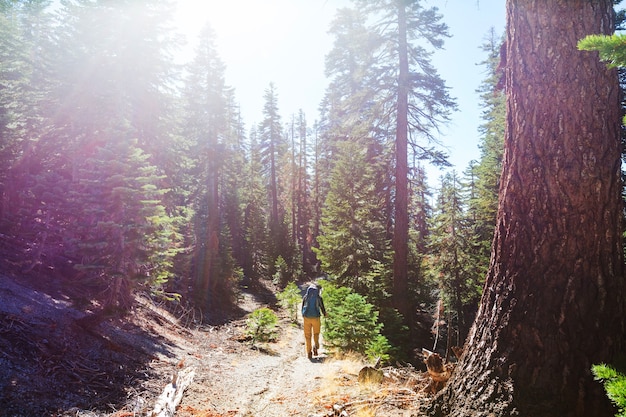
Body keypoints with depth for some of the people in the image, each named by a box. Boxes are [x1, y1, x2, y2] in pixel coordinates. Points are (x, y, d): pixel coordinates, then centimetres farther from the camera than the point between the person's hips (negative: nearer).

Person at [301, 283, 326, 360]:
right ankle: (315, 346, -8)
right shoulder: (319, 297, 1)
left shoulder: (305, 297, 6)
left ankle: (309, 353, 6)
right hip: (316, 317, -1)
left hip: (307, 317, 1)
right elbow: (322, 307, 4)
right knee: (316, 334, 16)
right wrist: (324, 314, 25)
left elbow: (302, 307, 12)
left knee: (308, 335, 8)